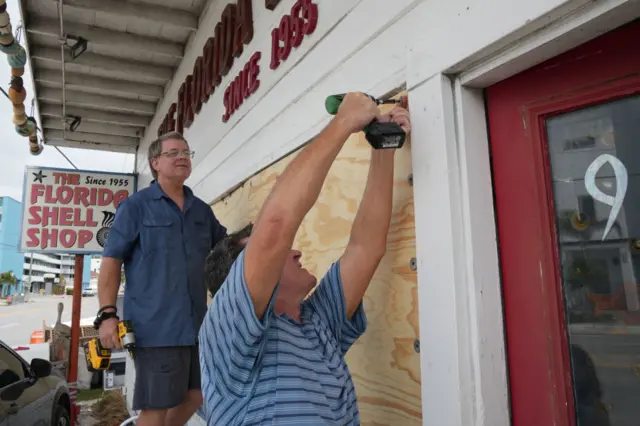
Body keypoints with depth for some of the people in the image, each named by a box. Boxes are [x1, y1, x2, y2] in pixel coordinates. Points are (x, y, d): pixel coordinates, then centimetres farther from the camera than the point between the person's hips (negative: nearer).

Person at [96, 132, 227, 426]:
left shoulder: (202, 210, 13)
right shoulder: (135, 206, 0)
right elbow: (111, 261, -4)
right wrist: (107, 314, -14)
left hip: (197, 325, 6)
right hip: (156, 327, -5)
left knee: (196, 397, 16)